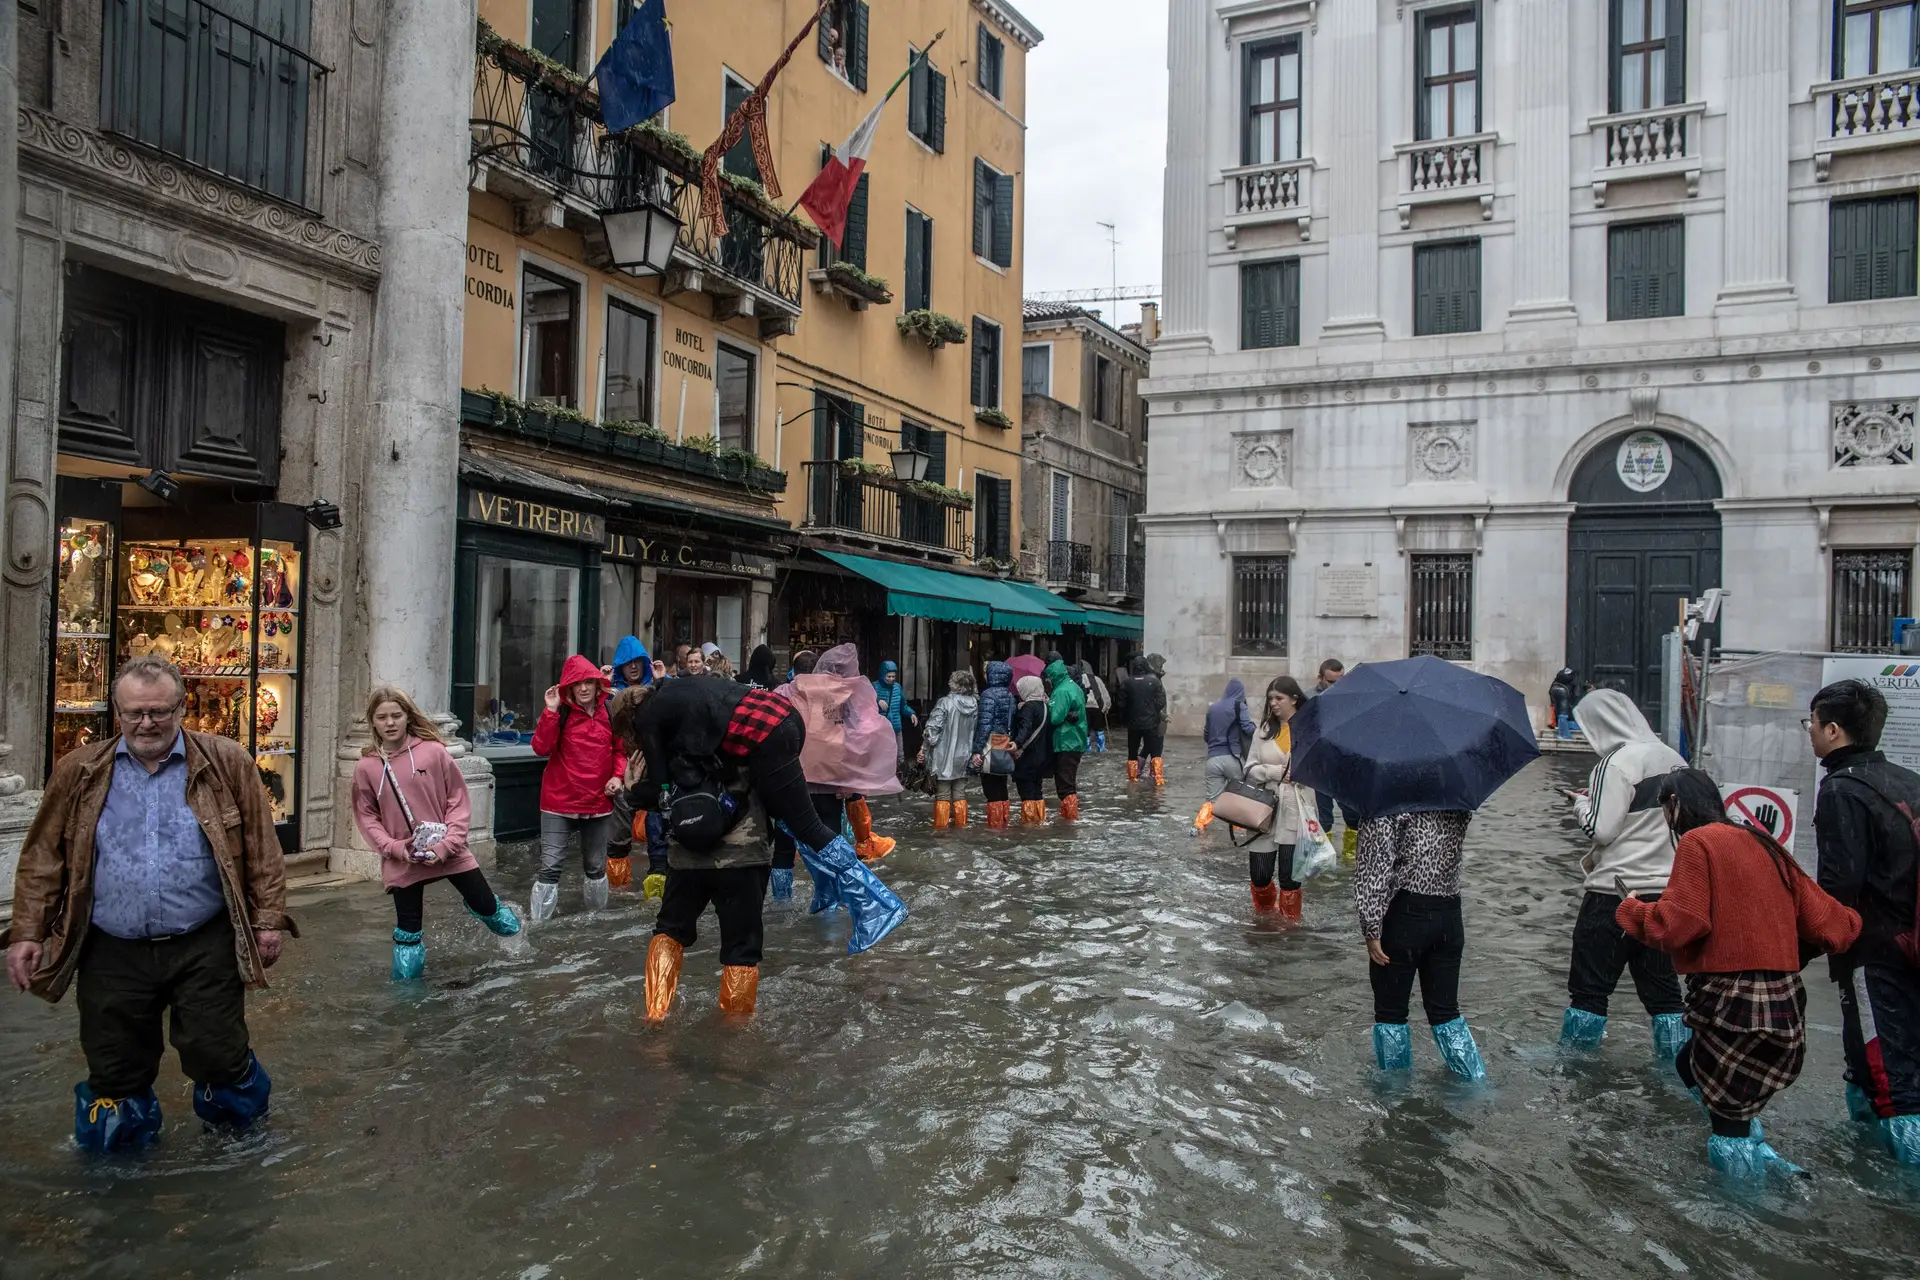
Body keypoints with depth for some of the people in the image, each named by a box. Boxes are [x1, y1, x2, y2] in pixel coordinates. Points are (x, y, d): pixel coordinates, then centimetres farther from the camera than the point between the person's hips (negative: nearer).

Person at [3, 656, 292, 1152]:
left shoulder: (226, 762, -1)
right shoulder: (80, 771, 5)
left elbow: (262, 849, -1)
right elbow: (43, 858, 7)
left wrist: (267, 919, -6)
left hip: (203, 947, -2)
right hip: (112, 953, 2)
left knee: (216, 1055, 1)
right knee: (114, 1068, 11)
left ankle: (237, 1124, 31)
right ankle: (125, 1132, 38)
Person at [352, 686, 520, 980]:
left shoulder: (433, 751, -8)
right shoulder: (366, 766, -3)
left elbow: (457, 799, -4)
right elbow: (366, 816, 3)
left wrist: (449, 842, -13)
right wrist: (392, 846, -11)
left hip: (448, 851, 0)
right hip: (401, 861, 1)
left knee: (484, 905, 12)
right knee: (407, 929, 7)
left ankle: (487, 910, 48)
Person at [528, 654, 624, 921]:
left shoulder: (610, 712, 1)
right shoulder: (560, 713, -6)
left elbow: (620, 749, 12)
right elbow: (541, 748, -17)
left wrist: (617, 775, -4)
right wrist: (550, 711, -22)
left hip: (598, 802, 3)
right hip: (560, 801, -3)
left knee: (595, 865, 18)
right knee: (550, 866, -6)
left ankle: (595, 915, 35)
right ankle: (539, 921, 2)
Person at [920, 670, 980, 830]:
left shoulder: (945, 703, -17)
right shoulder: (975, 704, -3)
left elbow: (932, 729, -18)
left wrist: (924, 749, -7)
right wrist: (975, 752, 16)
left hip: (944, 756, -4)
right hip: (963, 757, 4)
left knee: (942, 793, 5)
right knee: (960, 792, 15)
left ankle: (941, 824, 8)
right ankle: (960, 822, 20)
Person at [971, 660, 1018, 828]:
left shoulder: (989, 694, -12)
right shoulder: (1009, 695, 10)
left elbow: (984, 724, -17)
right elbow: (1012, 723, 11)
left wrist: (977, 750, -16)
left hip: (990, 746, -8)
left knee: (991, 790, -3)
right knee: (1001, 787, 14)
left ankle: (994, 824, -1)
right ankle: (1003, 822, 20)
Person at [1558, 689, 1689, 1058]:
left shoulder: (1617, 763, -16)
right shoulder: (1672, 758, 6)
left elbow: (1600, 830, -18)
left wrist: (1581, 803, 3)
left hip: (1615, 893, -7)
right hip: (1666, 889, 7)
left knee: (1589, 986, 4)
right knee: (1663, 986, 15)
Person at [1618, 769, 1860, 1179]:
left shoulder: (1697, 842, -8)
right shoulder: (1760, 842, 12)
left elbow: (1678, 925, -16)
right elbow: (1831, 922, 9)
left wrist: (1631, 909, 2)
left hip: (1735, 1006, -8)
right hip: (1784, 1005, 8)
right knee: (1691, 1066, 24)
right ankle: (1759, 1158, 17)